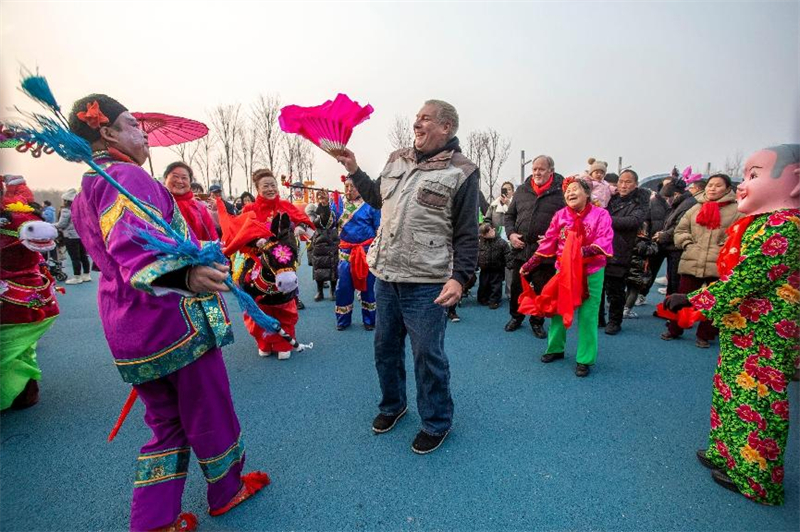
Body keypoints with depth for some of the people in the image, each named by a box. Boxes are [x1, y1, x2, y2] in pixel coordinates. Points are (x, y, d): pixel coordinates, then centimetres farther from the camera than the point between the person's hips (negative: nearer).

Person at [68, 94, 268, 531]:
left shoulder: (85, 192, 17)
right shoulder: (126, 175, -15)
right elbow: (135, 248, -33)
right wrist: (187, 275, -50)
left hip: (129, 328, 10)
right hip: (174, 318, -9)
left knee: (166, 422, 20)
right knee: (210, 411, 11)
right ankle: (227, 490, 33)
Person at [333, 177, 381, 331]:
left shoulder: (370, 203, -3)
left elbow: (379, 229, 0)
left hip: (367, 250, -2)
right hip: (346, 250, 2)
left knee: (367, 285, 6)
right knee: (343, 286, 4)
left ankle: (369, 319, 21)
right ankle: (343, 320, 20)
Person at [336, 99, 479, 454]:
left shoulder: (461, 172, -6)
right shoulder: (396, 160, 12)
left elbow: (467, 235, -9)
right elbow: (378, 199, 28)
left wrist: (459, 277, -18)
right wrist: (354, 170, 21)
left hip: (426, 284, -6)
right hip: (385, 276, 7)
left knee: (427, 355, 5)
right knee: (385, 346, 19)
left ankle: (436, 423, 29)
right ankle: (392, 405, 44)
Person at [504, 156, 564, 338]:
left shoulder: (561, 192, -4)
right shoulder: (521, 190, 9)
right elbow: (509, 215, 16)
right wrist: (511, 234, 0)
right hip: (520, 250, 3)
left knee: (542, 289, 8)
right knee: (516, 287, 13)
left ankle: (537, 321, 28)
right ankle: (516, 316, 35)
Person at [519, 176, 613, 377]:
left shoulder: (601, 214, -5)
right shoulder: (560, 215, 3)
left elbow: (605, 243, -14)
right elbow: (547, 243, 5)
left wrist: (584, 251, -29)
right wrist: (529, 265, 3)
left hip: (591, 273, -3)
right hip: (563, 271, 3)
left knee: (587, 317, 1)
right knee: (558, 311, 12)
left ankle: (585, 359, 14)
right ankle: (555, 349, 31)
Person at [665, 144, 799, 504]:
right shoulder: (762, 223, 11)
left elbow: (742, 280, -24)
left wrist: (692, 300, -19)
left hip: (762, 339, -10)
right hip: (742, 333, 10)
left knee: (757, 403, 3)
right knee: (732, 394, 19)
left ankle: (757, 480, 19)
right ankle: (729, 454, 35)